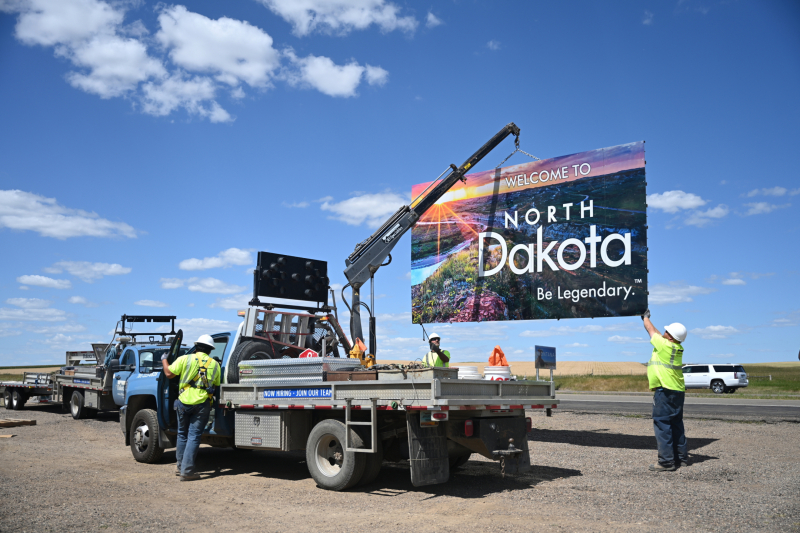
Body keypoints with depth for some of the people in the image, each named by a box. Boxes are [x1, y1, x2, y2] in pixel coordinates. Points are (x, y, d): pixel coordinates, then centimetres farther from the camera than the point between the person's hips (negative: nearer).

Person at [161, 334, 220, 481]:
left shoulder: (185, 359, 0)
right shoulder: (214, 364, 7)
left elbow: (169, 373, 2)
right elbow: (216, 385, 13)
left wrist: (164, 360, 19)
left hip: (184, 402, 0)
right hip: (202, 404, 0)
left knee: (182, 435, 17)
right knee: (194, 436, 2)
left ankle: (181, 467, 28)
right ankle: (187, 471, -3)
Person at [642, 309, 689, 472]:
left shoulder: (665, 345, -14)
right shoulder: (678, 348, 9)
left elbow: (652, 331, 3)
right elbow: (656, 333, 23)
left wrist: (646, 317, 21)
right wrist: (645, 318, 32)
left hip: (665, 391, -9)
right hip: (678, 391, 9)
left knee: (662, 424, -7)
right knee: (676, 424, 15)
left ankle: (666, 461, -8)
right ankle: (681, 457, 21)